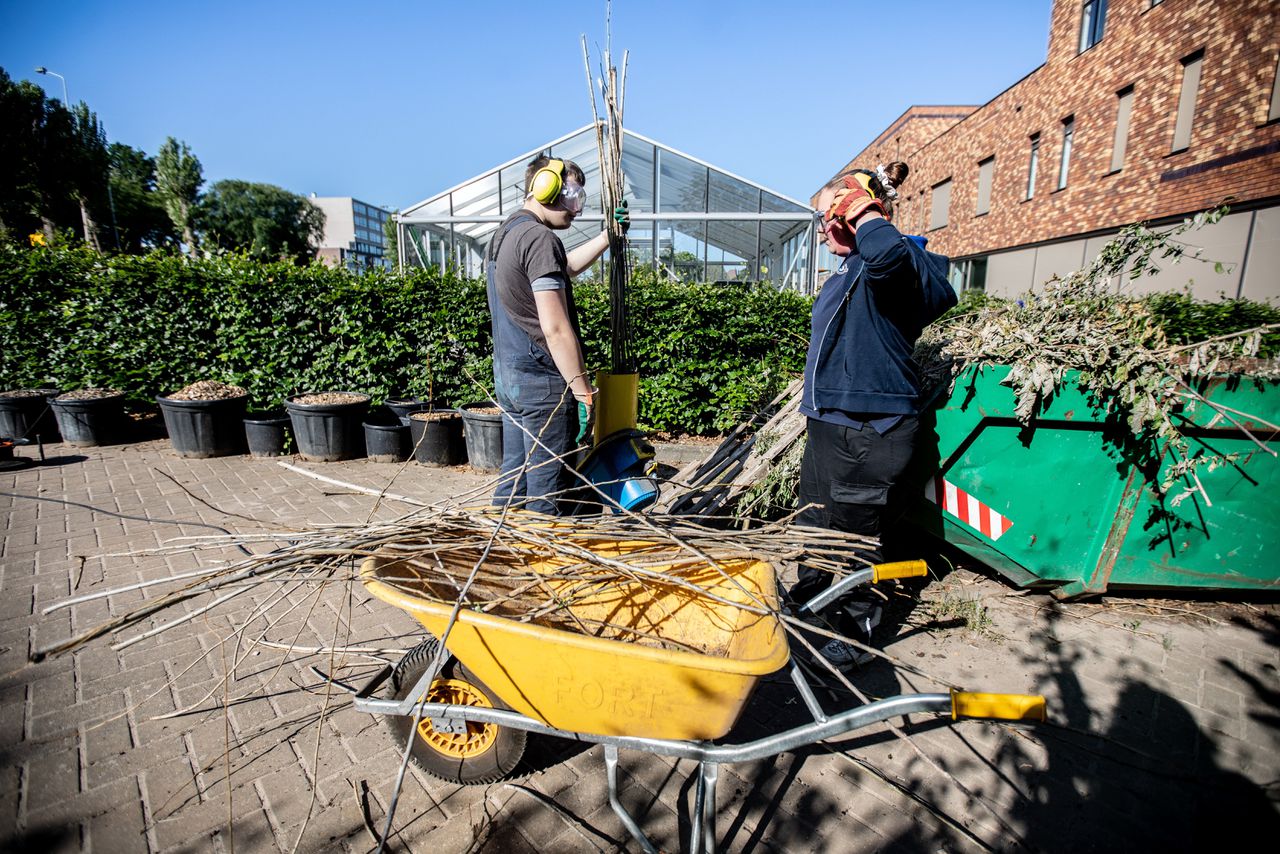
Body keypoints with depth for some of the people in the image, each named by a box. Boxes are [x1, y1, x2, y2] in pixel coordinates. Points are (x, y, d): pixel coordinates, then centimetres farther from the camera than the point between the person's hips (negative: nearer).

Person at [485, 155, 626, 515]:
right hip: (542, 383, -10)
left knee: (514, 476, 17)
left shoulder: (504, 235, 17)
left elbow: (566, 266, 32)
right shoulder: (539, 238, -15)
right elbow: (555, 329, -21)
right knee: (547, 486, 0)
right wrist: (584, 391, -17)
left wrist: (608, 235, 30)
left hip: (508, 377, 10)